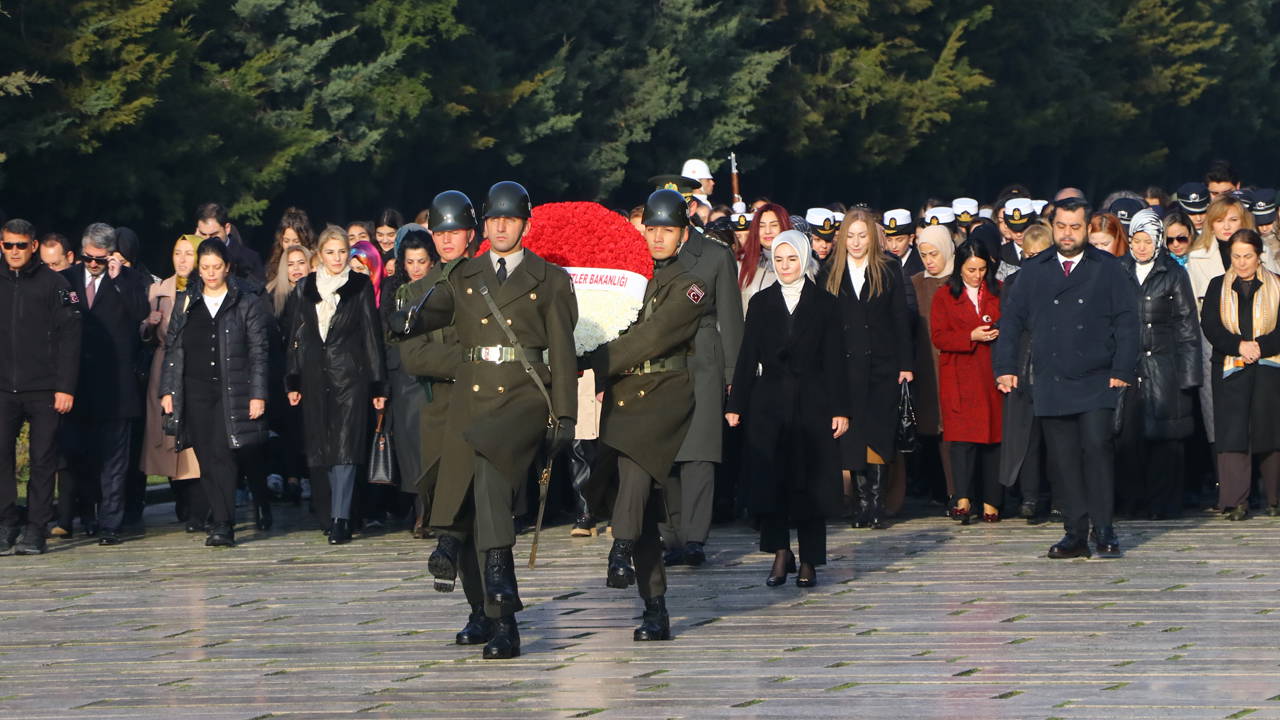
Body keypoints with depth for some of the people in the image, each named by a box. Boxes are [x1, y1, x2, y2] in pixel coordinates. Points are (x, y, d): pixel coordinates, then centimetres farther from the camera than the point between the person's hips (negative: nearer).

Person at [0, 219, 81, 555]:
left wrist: (65, 387, -8)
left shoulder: (53, 283, 1)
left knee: (43, 459, 1)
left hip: (44, 389, -3)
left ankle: (35, 530, 5)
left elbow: (69, 337, -2)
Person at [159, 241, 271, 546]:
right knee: (208, 460, -1)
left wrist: (258, 395, -6)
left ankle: (223, 526, -12)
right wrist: (168, 390, 6)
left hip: (233, 392, -3)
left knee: (223, 455, -14)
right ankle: (223, 523, 2)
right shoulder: (185, 303, 13)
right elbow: (172, 348, 13)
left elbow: (258, 352, 1)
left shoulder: (247, 304, 4)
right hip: (196, 392, 3)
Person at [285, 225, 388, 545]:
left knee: (345, 446, -12)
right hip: (315, 377, 3)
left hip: (350, 375, -3)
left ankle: (340, 518, -17)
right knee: (320, 447, 4)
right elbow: (297, 335, 14)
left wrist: (378, 385, -1)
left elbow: (372, 335, 3)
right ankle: (332, 513, 15)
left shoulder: (361, 287, 3)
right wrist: (293, 381, 7)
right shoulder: (306, 288, 11)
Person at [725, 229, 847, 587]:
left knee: (810, 483, -1)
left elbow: (834, 360, 1)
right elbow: (748, 357, 6)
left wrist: (839, 409, -6)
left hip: (812, 403, -1)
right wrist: (735, 405, 0)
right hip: (769, 404, 1)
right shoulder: (761, 303, 8)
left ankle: (809, 561, 6)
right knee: (768, 480, -4)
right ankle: (781, 553, 9)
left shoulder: (824, 304, 4)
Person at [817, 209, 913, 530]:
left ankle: (876, 503, -4)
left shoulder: (888, 270, 6)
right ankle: (863, 501, 2)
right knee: (853, 439, -2)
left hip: (882, 365, -1)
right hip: (844, 367, 1)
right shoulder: (829, 273, 10)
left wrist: (905, 364, -2)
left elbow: (901, 319, 4)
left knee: (878, 436, -6)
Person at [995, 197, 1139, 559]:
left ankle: (1104, 530, -7)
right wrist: (1005, 366, 4)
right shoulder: (1034, 271, 13)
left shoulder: (1107, 269, 6)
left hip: (1096, 381, -2)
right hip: (1051, 385, 3)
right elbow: (1011, 319, 14)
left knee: (1097, 445, -15)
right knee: (1062, 458, 0)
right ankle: (1076, 533, 5)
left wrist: (1122, 370, -5)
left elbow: (1126, 321, 3)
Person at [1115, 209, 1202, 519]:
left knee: (1164, 436, -3)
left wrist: (1188, 373, -4)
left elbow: (1187, 326, 2)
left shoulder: (1174, 274, 3)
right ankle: (1131, 501, 6)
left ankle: (1160, 502, 3)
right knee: (1127, 434, -2)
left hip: (1163, 364, -2)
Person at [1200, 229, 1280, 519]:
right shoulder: (1217, 287, 11)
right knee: (1232, 432, -10)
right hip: (1230, 370, 0)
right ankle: (1236, 502, -13)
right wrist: (1239, 346, -13)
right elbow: (1209, 326, 1)